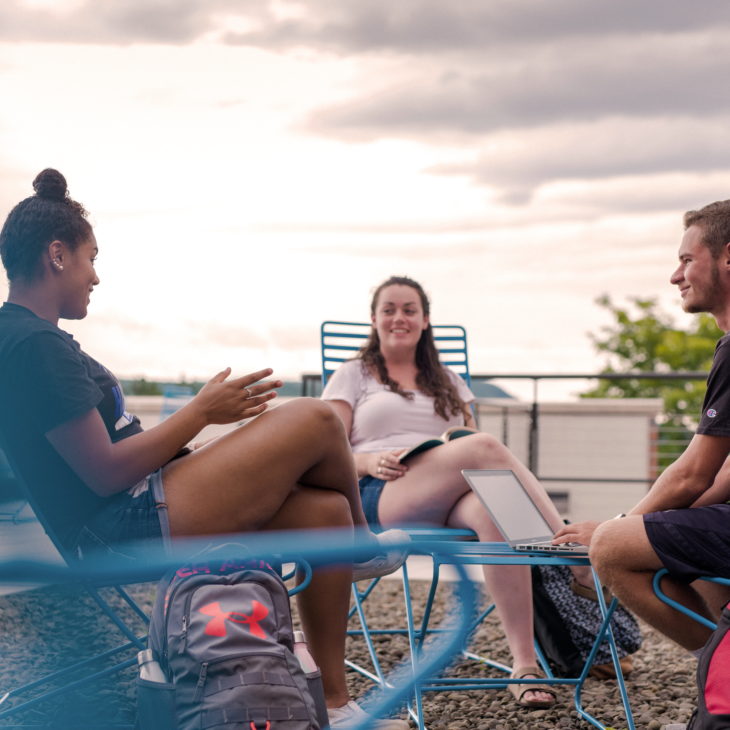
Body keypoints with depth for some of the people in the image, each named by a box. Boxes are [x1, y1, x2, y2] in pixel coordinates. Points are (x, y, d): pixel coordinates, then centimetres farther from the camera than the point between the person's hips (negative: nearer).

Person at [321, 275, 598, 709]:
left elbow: (468, 435, 22)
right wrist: (370, 461, -12)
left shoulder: (448, 382, 31)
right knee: (484, 446, -33)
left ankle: (525, 664, -46)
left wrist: (464, 458, -3)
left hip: (452, 504, 3)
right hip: (382, 498, -3)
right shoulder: (354, 376, 21)